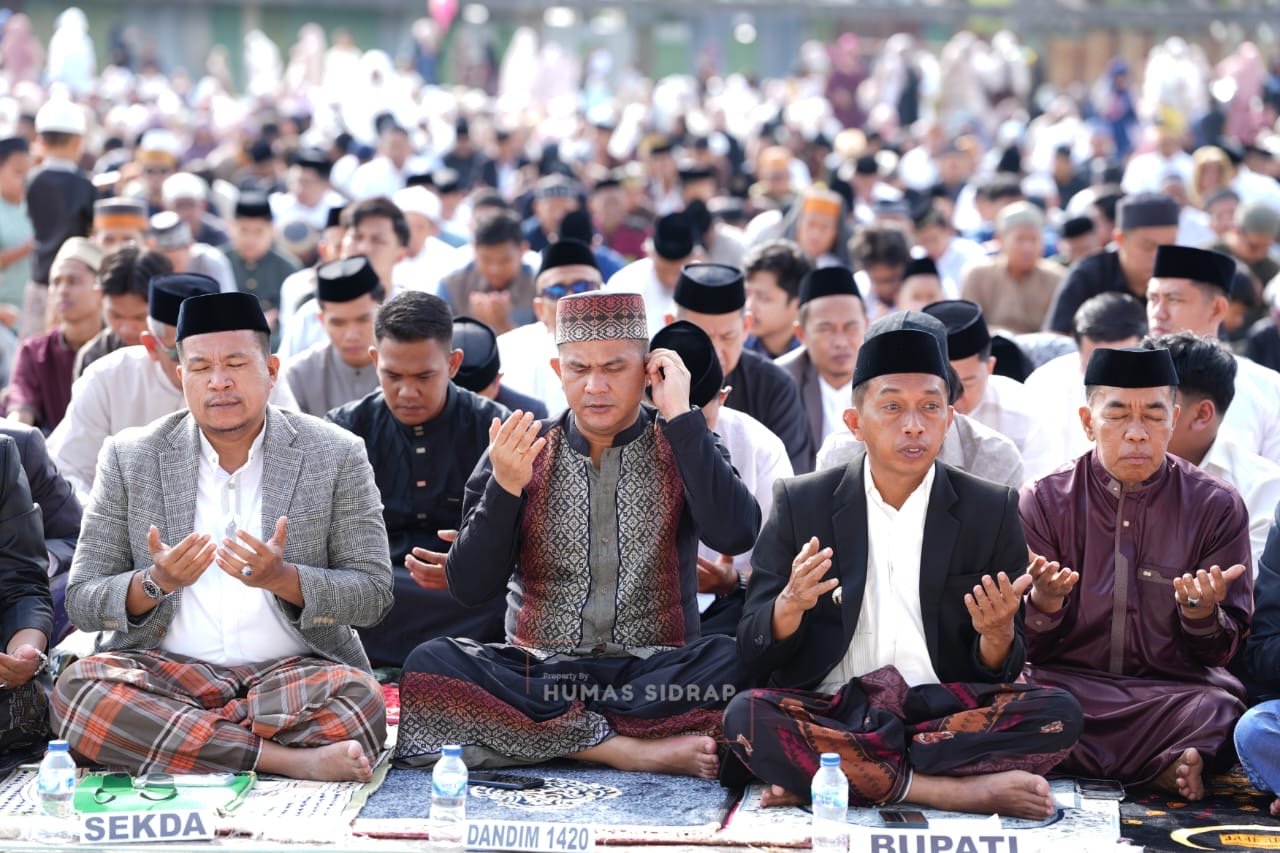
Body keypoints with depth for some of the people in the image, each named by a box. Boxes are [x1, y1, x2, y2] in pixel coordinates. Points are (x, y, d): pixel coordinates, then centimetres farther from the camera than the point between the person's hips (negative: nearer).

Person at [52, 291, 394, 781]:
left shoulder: (336, 456, 3)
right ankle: (292, 760, -28)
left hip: (292, 670, -1)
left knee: (360, 703, -34)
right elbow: (81, 604, 4)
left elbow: (374, 594, 1)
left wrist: (282, 578, -18)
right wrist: (154, 584, -18)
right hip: (166, 669, 2)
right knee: (77, 691, -32)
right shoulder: (130, 458, 5)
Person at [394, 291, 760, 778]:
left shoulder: (680, 449, 5)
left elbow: (735, 536, -15)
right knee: (430, 663, -28)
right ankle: (639, 750, -26)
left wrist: (680, 415, -13)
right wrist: (505, 488, -14)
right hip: (538, 673, 1)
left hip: (652, 676, -1)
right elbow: (469, 589, 0)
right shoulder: (522, 453, 6)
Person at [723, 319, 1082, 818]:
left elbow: (1002, 670, 6)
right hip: (830, 711, -1)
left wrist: (997, 633, -18)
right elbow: (754, 652, 2)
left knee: (1059, 715, -26)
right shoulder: (801, 504, 4)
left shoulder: (991, 511, 5)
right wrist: (791, 604, -20)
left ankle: (823, 779, -25)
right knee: (745, 717, -31)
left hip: (945, 712, 1)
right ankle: (950, 790, -27)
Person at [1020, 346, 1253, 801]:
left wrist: (1201, 613, -19)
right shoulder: (1044, 501, 3)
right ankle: (1166, 770, -15)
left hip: (1174, 690, 0)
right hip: (1065, 681, 1)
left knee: (1220, 708, -34)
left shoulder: (1217, 507, 3)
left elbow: (1222, 650, 4)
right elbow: (1025, 645, 1)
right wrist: (1043, 605, -21)